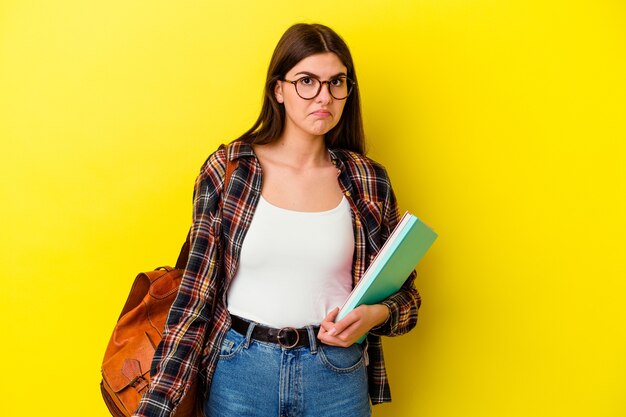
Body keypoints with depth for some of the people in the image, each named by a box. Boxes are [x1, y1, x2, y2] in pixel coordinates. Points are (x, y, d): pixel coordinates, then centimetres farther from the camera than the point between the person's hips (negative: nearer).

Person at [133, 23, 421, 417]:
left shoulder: (368, 181, -2)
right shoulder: (226, 170, -7)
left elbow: (405, 292, 7)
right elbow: (196, 294, -6)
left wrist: (376, 315, -15)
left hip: (337, 374, 1)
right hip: (239, 370, -1)